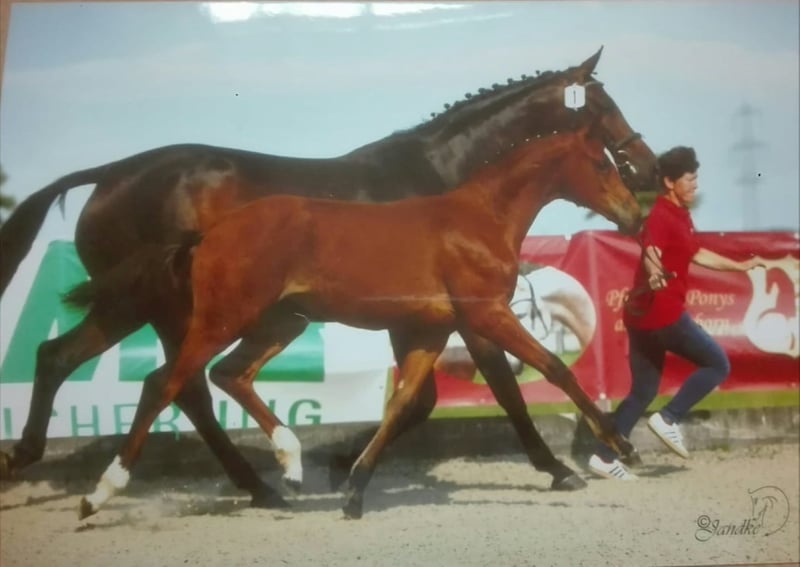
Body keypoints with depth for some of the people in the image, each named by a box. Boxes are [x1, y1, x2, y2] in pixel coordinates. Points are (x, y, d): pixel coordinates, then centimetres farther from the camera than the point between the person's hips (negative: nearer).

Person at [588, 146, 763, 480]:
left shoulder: (680, 216, 18)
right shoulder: (661, 216, -14)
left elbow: (697, 254, 33)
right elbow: (650, 251, -35)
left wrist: (740, 266, 41)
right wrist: (654, 273, -58)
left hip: (644, 314, 10)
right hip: (661, 312, -10)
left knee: (643, 390, 12)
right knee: (718, 365, 4)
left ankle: (604, 458, 11)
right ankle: (668, 419, 2)